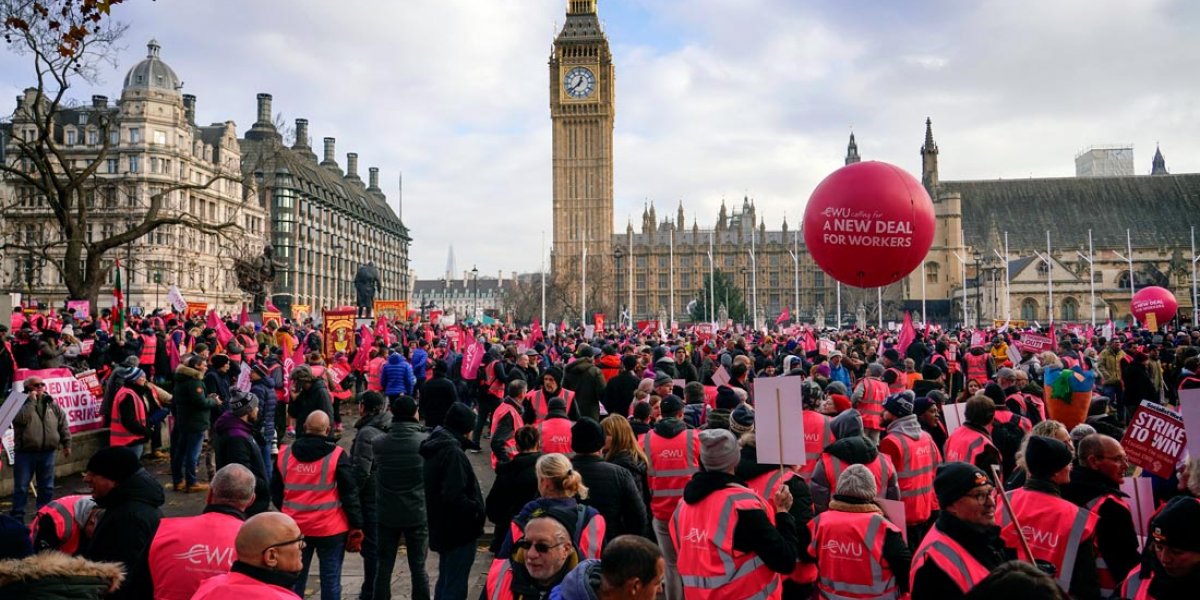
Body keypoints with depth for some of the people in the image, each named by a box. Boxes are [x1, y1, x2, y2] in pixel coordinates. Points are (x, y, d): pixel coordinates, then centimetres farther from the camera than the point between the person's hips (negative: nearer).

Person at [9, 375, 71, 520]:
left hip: (47, 452, 4)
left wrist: (66, 443, 8)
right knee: (21, 487, 3)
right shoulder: (21, 403, -5)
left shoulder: (51, 403, 7)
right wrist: (31, 401, -20)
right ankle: (17, 517, 12)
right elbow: (20, 419, -25)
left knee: (47, 487, 11)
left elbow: (63, 423, 11)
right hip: (25, 452, -3)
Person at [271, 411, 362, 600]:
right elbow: (350, 495, -10)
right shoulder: (336, 455, -11)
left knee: (295, 578, 14)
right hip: (330, 528, -4)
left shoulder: (284, 454, 1)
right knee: (330, 579, 5)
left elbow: (276, 492, 11)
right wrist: (356, 527, -4)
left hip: (294, 527, 4)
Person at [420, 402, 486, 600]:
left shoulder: (435, 447, 7)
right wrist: (476, 510, -15)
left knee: (445, 581, 22)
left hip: (442, 528, 10)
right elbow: (454, 497, -30)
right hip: (458, 530, -10)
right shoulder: (453, 452, -23)